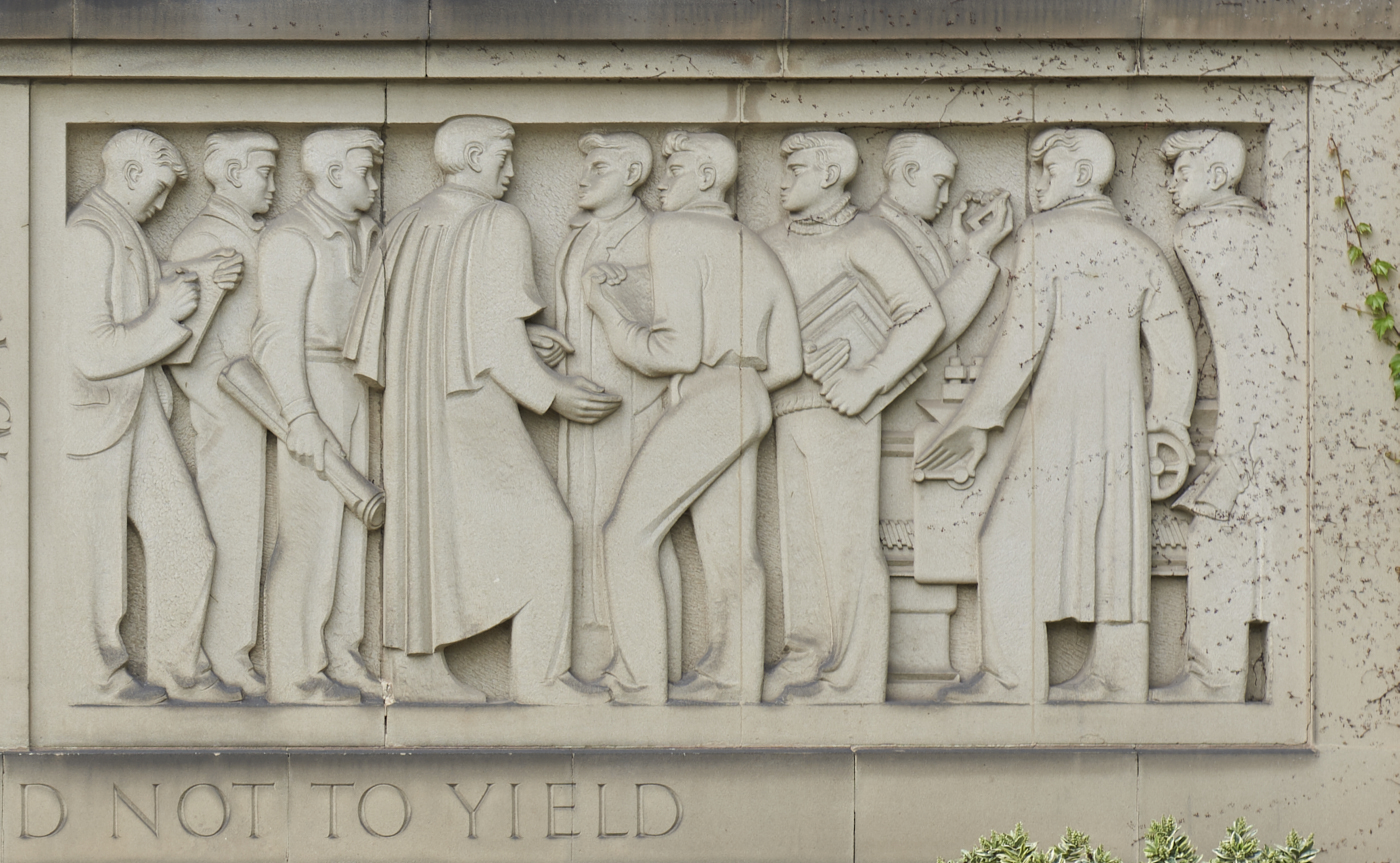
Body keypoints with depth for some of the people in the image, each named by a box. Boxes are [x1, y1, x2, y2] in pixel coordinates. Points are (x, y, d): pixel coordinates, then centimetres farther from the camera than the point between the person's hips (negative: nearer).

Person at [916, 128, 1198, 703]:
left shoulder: (1043, 235, -6)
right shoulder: (1140, 249, 12)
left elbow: (1023, 337, -13)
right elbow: (1176, 349, 11)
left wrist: (978, 422, -9)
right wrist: (1167, 423, 21)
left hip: (1059, 416, -6)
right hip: (1125, 421, 6)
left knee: (1013, 539, -1)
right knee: (1116, 546, 9)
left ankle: (1011, 678, -3)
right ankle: (1116, 677, 11)